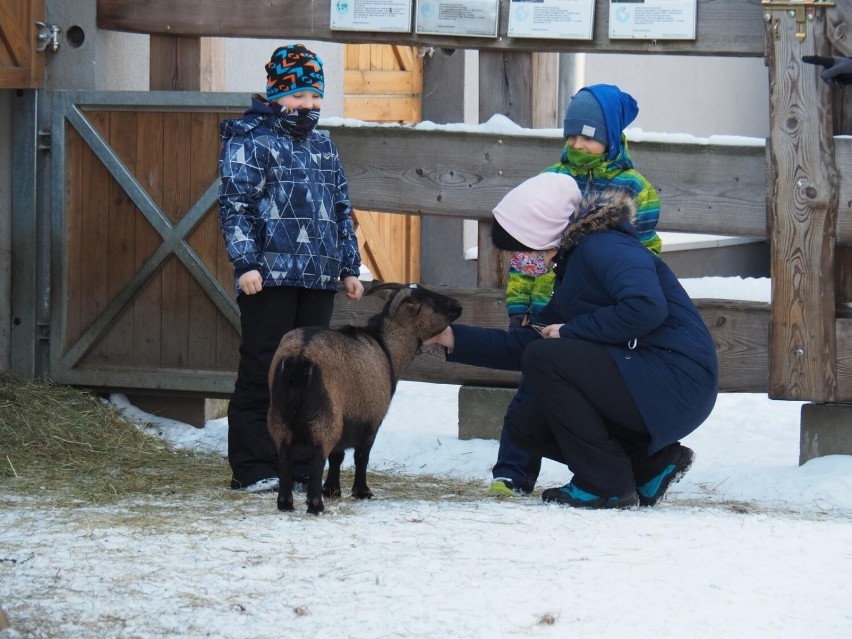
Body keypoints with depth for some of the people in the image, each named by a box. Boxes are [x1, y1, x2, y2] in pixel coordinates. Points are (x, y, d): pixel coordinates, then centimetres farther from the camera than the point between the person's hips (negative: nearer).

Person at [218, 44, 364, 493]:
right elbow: (235, 206, -9)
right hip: (270, 277, -7)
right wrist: (245, 263, -17)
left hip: (319, 279, 7)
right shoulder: (249, 141, -2)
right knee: (262, 371, -5)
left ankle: (302, 465, 12)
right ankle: (253, 468, -3)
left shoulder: (322, 146, 20)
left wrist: (350, 267, 20)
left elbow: (342, 210, 25)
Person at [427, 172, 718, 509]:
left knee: (544, 358, -17)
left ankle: (606, 485, -12)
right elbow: (521, 344, 22)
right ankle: (652, 463, 9)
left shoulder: (604, 247, -12)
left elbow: (646, 308, -30)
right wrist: (454, 338, 16)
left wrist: (571, 332, -17)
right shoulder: (571, 268, 19)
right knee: (524, 425, 8)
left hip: (675, 384, -10)